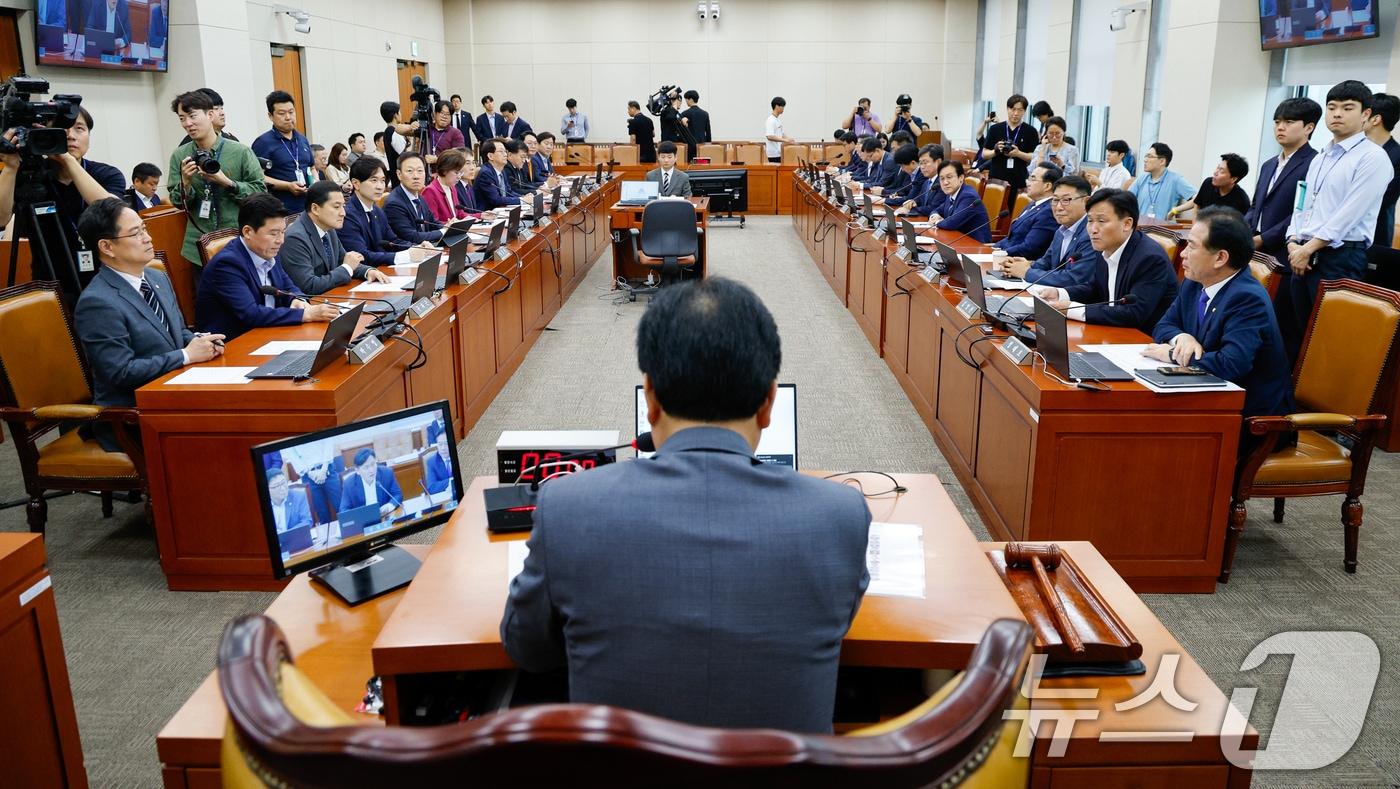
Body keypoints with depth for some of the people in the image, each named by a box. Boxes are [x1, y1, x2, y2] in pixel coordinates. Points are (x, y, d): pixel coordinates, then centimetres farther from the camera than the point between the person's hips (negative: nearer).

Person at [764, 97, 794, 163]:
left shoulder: (778, 120, 14)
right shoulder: (770, 120, -15)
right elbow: (769, 136, -25)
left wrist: (789, 138, 5)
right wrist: (785, 140, -25)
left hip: (779, 152, 9)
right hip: (773, 153, -9)